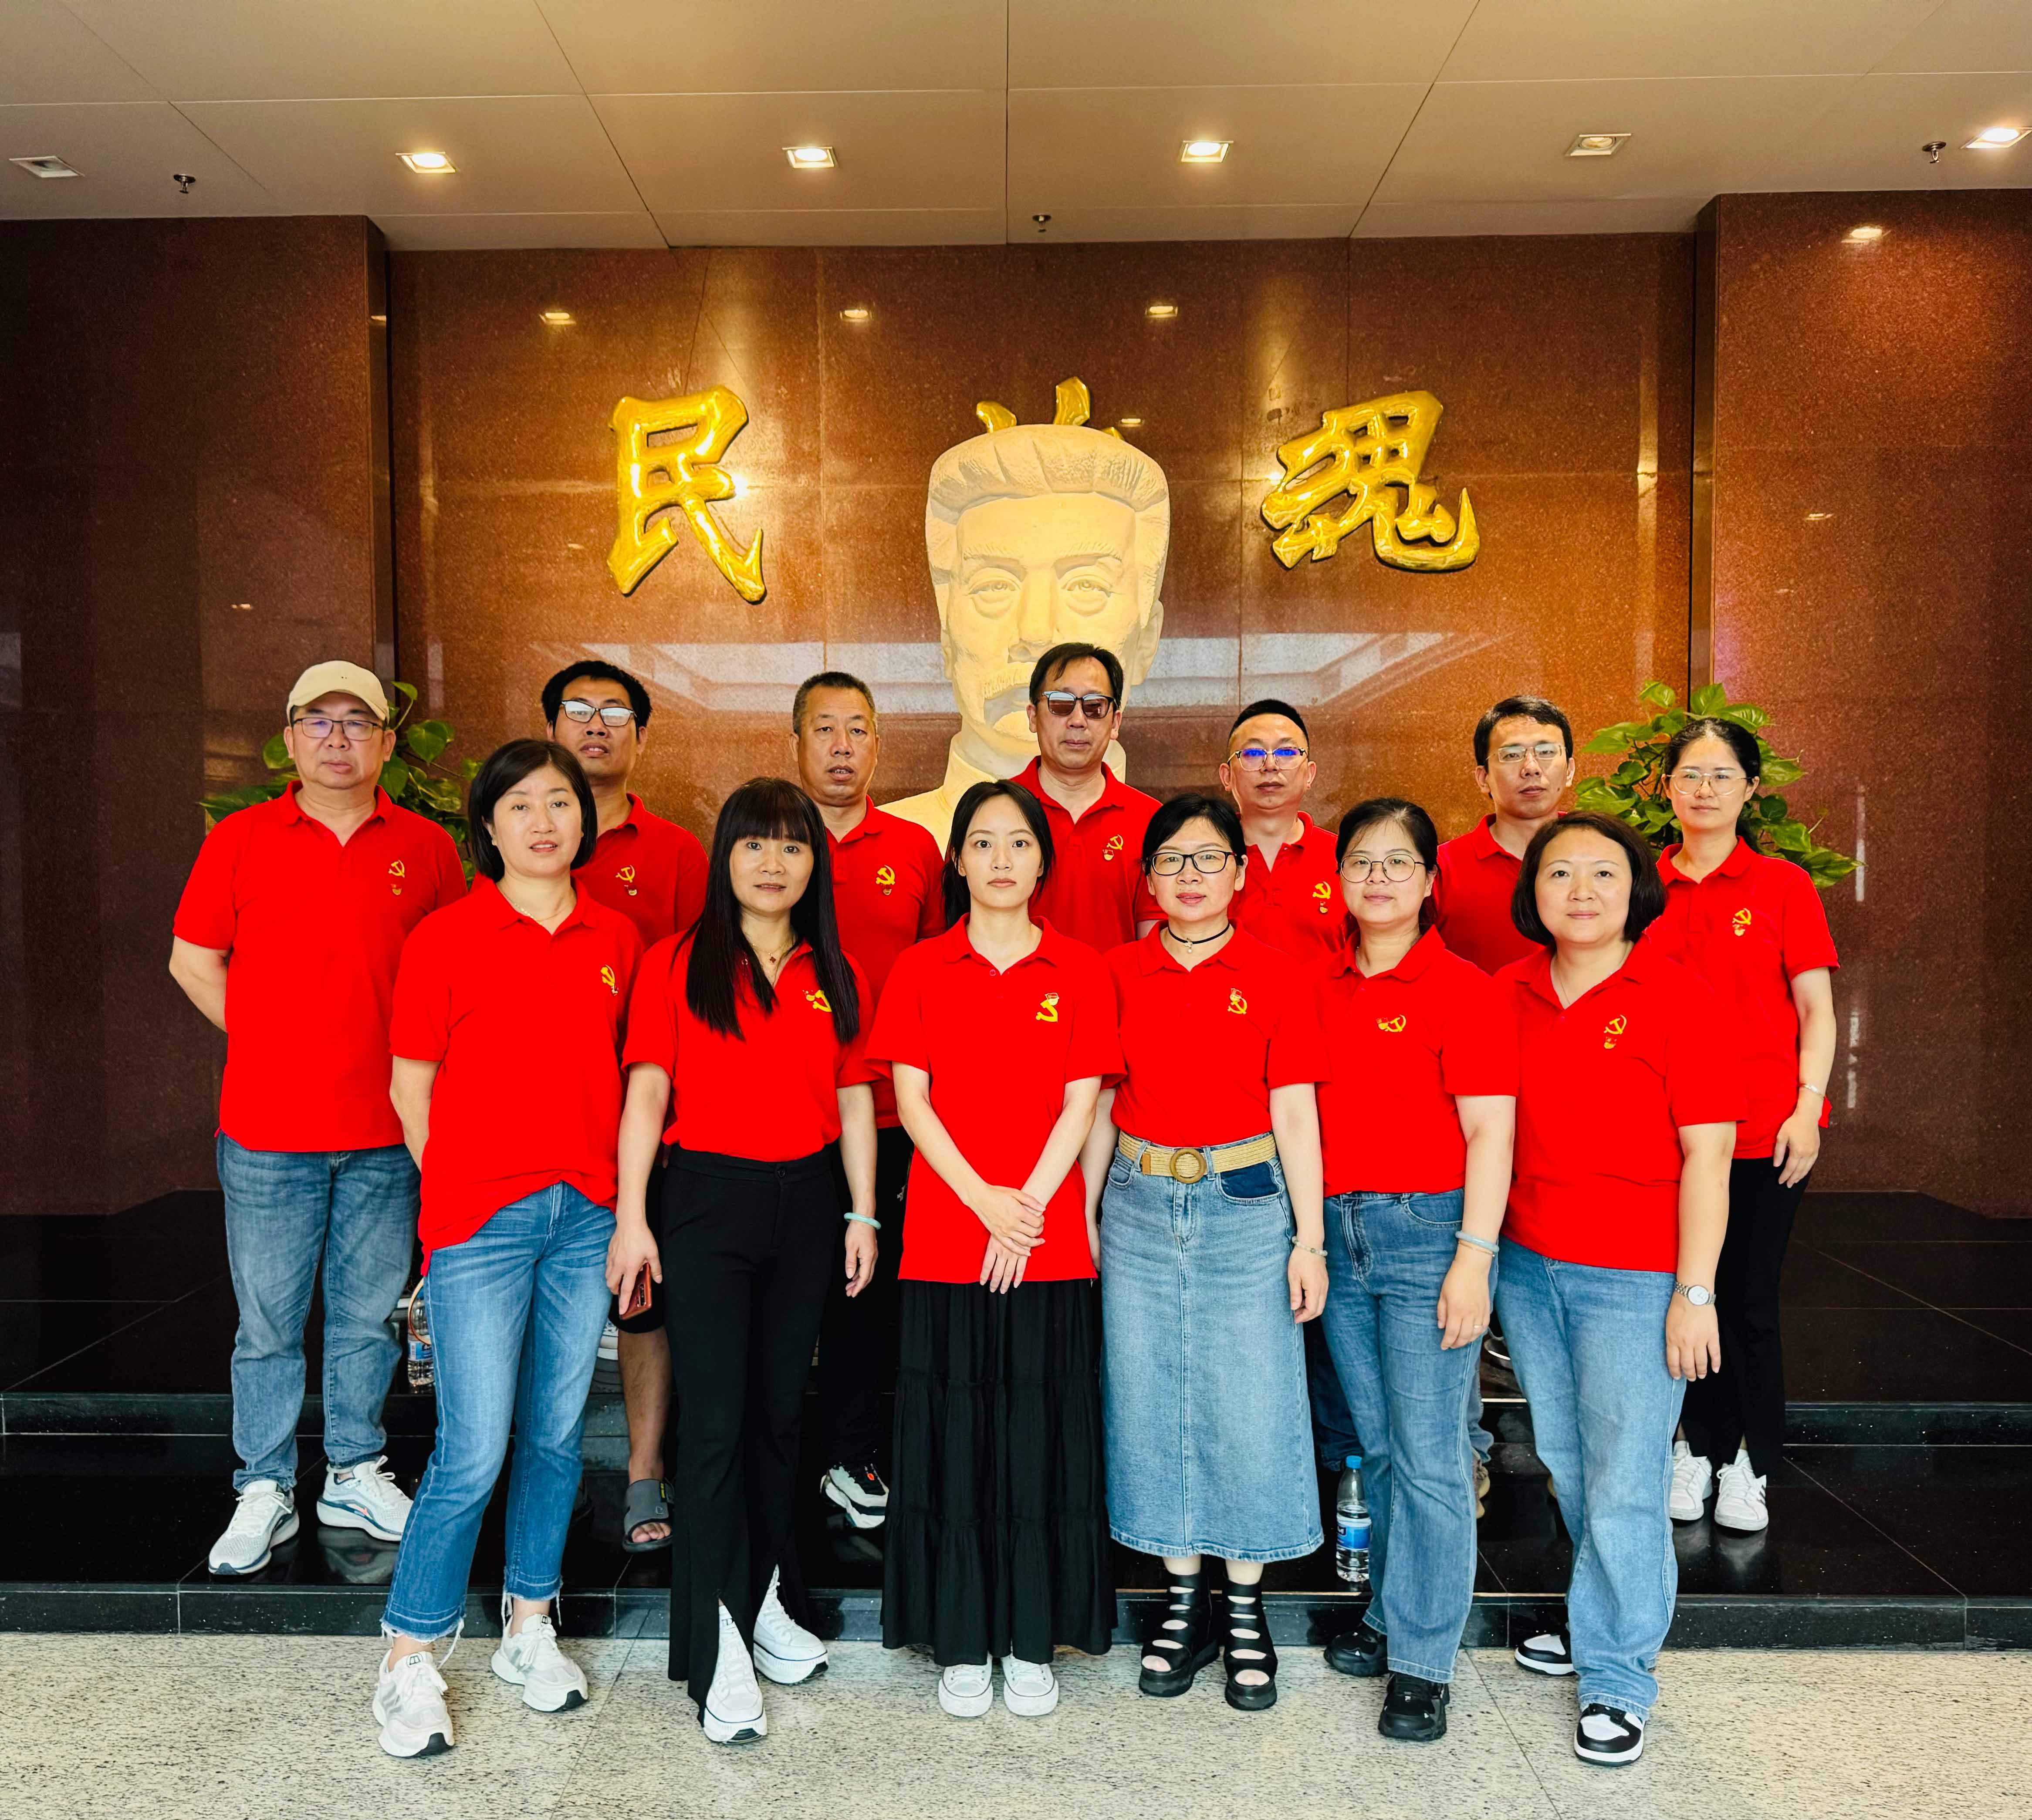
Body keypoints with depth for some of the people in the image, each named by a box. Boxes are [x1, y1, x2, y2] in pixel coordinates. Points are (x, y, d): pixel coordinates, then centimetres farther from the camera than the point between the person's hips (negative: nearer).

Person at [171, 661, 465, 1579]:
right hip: (267, 1129, -1)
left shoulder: (427, 849, 3)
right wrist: (270, 1043, 2)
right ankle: (264, 1491, 23)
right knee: (268, 1319, 7)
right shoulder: (240, 839, 2)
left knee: (369, 1313, 12)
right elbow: (192, 959, 8)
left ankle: (356, 1476, 27)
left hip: (387, 1132, 1)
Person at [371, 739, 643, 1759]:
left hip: (585, 1214, 4)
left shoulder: (615, 940, 7)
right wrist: (470, 1188, 2)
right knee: (473, 1453, -4)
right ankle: (409, 1662, 15)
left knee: (556, 1435, 12)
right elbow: (410, 1088, 2)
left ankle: (529, 1629, 29)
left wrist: (610, 1188, 7)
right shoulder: (445, 939, -3)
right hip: (480, 1221, -4)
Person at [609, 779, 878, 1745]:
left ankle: (765, 1597, 32)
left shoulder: (835, 974, 8)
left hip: (804, 1203, 4)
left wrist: (864, 1213, 7)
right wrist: (631, 1216, -10)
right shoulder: (677, 963, -2)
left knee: (778, 1411, 15)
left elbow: (854, 1097, 11)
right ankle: (719, 1649, 6)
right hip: (707, 1200, -4)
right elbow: (647, 1092, -5)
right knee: (714, 1422, -4)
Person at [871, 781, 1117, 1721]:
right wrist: (985, 1203, -12)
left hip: (1050, 1243, 0)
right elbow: (911, 1099, -2)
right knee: (952, 1439, 6)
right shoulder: (920, 970, 4)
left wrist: (1029, 1203, -12)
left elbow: (1080, 1103, -1)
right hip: (945, 1239, 0)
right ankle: (961, 1642, 21)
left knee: (1042, 1440, 6)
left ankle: (1033, 1643, 22)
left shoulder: (1079, 971, 4)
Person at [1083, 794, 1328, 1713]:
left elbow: (1295, 1113, -2)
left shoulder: (1277, 976, -1)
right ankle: (1184, 1597, 26)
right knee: (1150, 1402, 8)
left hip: (1246, 1205, -2)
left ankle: (1245, 1609, 22)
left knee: (1250, 1406, 3)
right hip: (1139, 1204, 2)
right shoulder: (1118, 973, 4)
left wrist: (1309, 1237, -4)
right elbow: (1101, 1106, 7)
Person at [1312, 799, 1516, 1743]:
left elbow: (1490, 1135, -10)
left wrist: (1472, 1258, -15)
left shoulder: (1463, 989, -7)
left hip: (1429, 1230, -5)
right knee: (1376, 1441, 16)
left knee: (1428, 1452, -1)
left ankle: (1422, 1661, 12)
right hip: (1338, 1232, 5)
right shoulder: (1321, 984, 8)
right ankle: (1394, 1611, 32)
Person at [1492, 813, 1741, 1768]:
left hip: (1636, 1279, -5)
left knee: (1624, 1485, 3)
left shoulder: (1677, 995, -10)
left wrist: (1694, 1293, -12)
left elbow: (1706, 1154, -10)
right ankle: (1605, 1617, 39)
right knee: (1566, 1463, 17)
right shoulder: (1508, 992, 3)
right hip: (1526, 1266, 5)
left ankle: (1618, 1675, 20)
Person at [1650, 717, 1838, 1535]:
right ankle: (1699, 1447, 25)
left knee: (1749, 1298, 5)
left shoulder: (1782, 886, 0)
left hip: (1763, 1129, -2)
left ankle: (1749, 1465, 21)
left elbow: (1816, 1011, 1)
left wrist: (1807, 1108, -10)